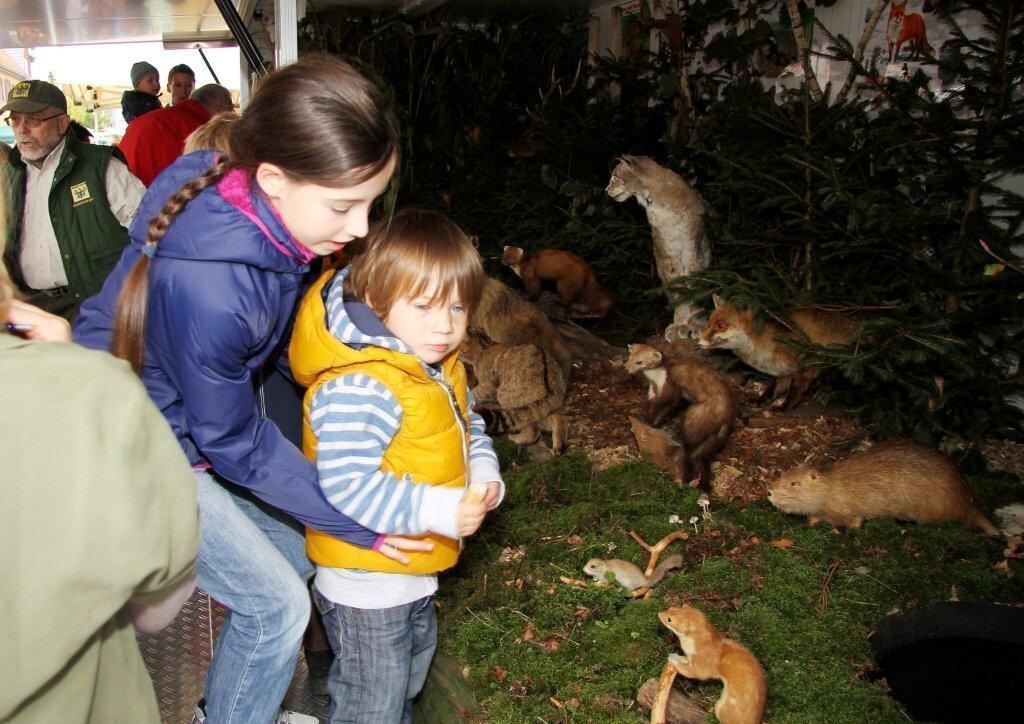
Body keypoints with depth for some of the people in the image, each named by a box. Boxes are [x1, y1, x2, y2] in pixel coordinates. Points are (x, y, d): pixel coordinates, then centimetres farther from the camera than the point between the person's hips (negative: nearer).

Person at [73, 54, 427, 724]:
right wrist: (355, 522, -16)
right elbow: (234, 443, -24)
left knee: (298, 553, 13)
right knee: (275, 603, -2)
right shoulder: (207, 286, -39)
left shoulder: (266, 206, -16)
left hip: (205, 405, 7)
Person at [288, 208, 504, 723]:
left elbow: (470, 428, 14)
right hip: (365, 587, -9)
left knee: (409, 678, 32)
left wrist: (484, 475, -5)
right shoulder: (356, 388, -31)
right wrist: (437, 510, -36)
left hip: (415, 575, 9)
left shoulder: (441, 369, 0)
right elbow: (346, 486, -34)